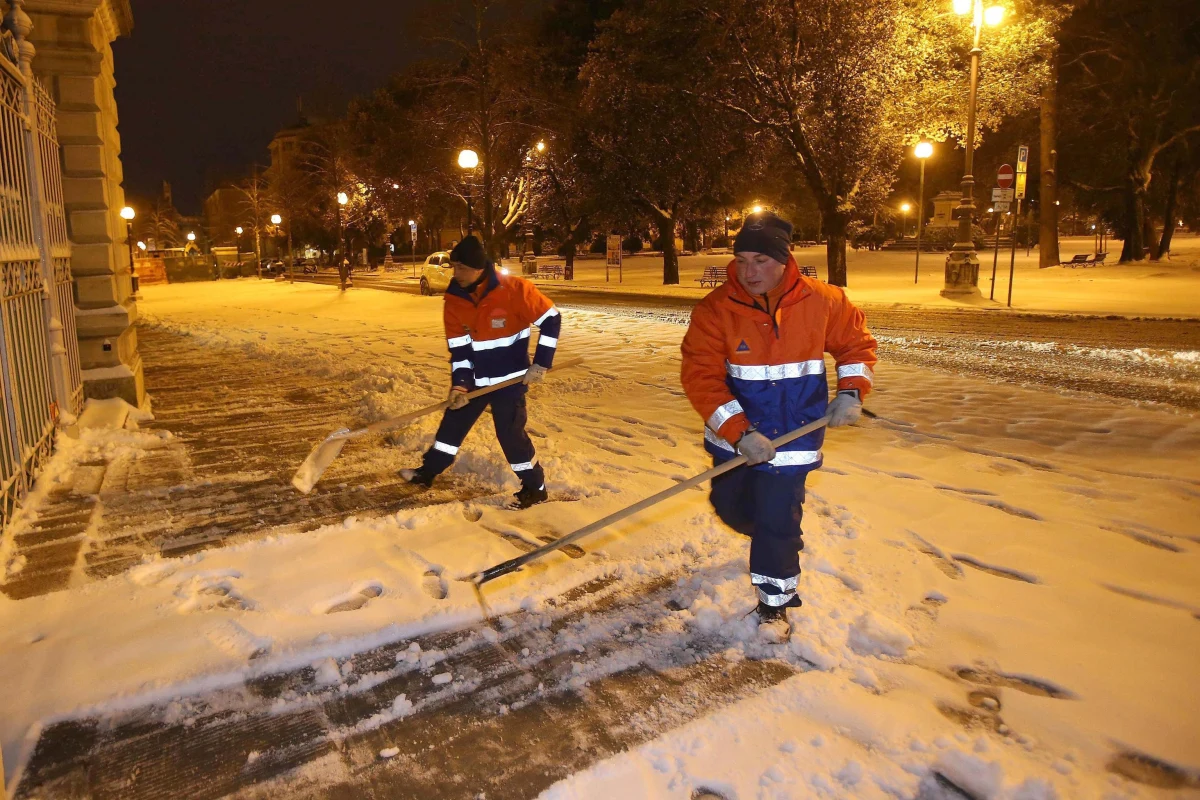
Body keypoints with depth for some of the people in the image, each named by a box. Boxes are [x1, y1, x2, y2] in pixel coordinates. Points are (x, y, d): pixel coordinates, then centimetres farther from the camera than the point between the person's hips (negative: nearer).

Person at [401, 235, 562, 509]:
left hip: (510, 378, -5)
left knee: (510, 432, -4)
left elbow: (551, 319, -15)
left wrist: (541, 363, -17)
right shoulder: (454, 299, -7)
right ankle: (428, 471, 33)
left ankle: (535, 487, 13)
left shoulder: (514, 290, -22)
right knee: (454, 420, 14)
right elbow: (459, 347, -4)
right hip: (476, 378, 6)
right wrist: (459, 384, -15)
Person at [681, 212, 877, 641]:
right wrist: (739, 432, -29)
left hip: (793, 433, -2)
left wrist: (852, 392, -8)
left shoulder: (822, 301, -10)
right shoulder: (716, 309, -15)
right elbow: (700, 375, -21)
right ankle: (776, 537, 51)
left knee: (777, 520, -5)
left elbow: (856, 342, 7)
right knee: (729, 504, 17)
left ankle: (775, 601, 18)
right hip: (735, 432, 2)